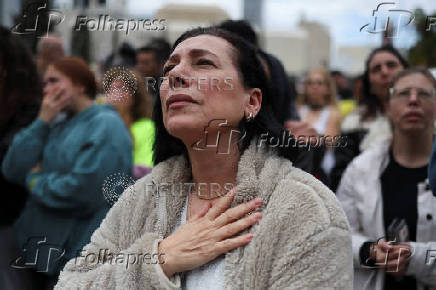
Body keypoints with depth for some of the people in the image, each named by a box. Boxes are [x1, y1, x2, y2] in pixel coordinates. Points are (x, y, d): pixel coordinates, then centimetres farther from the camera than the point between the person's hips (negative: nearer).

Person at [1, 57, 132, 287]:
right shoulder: (56, 124, 11)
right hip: (45, 249, 7)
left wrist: (35, 180, -6)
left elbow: (83, 191, -22)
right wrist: (42, 121, -5)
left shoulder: (105, 126, -11)